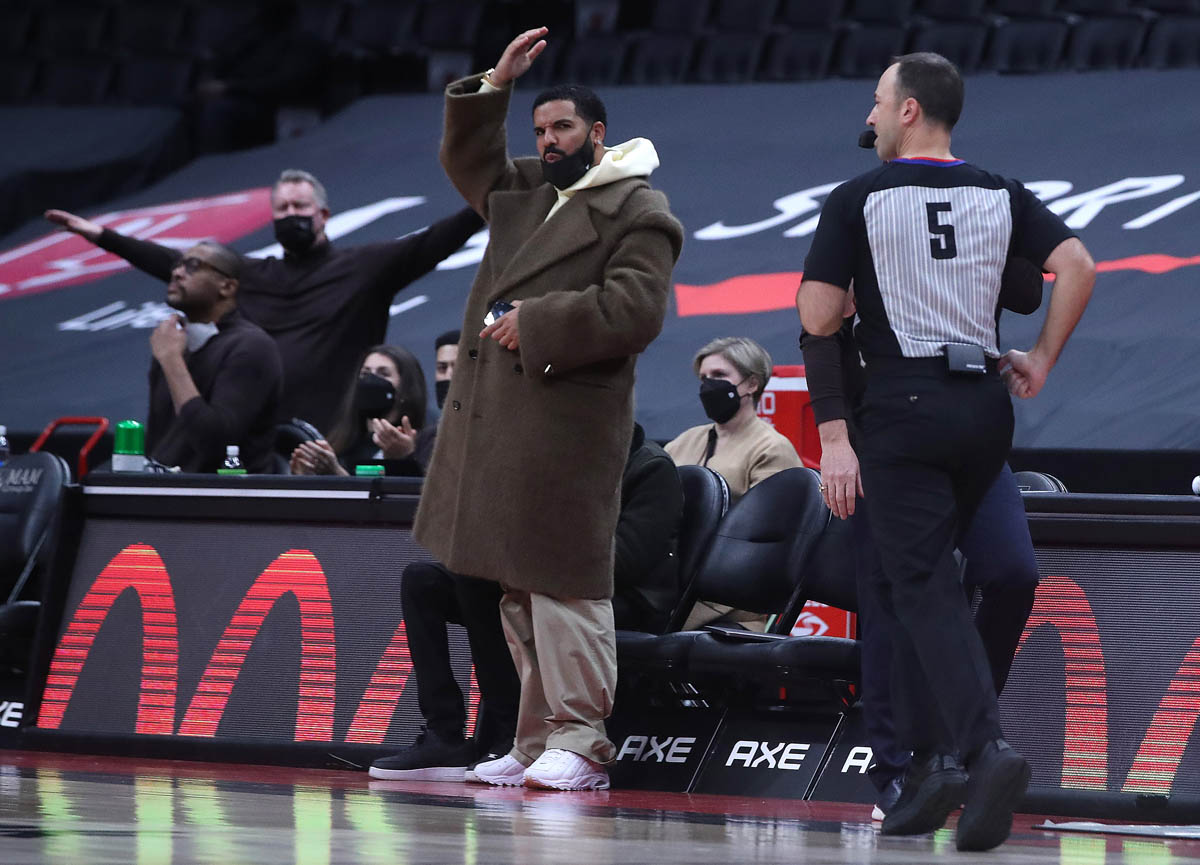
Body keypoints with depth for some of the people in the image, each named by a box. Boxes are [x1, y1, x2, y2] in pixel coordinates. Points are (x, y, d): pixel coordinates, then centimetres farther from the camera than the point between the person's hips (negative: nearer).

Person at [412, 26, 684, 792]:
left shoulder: (638, 211, -4)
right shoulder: (524, 193, 22)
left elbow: (633, 308, -15)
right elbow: (468, 161, 34)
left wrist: (534, 324, -13)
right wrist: (495, 87, 19)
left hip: (567, 420, -9)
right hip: (499, 414, 9)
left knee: (563, 583, -11)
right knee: (517, 586, 8)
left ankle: (579, 741, -10)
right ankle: (537, 738, 11)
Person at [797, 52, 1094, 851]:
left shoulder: (859, 201, -3)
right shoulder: (1000, 195, 8)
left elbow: (818, 317, -8)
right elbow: (1077, 266, -3)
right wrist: (1042, 360, 7)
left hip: (906, 404, -5)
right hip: (985, 405, 5)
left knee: (925, 588, -7)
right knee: (903, 583, 17)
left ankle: (986, 746, -28)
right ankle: (932, 761, 11)